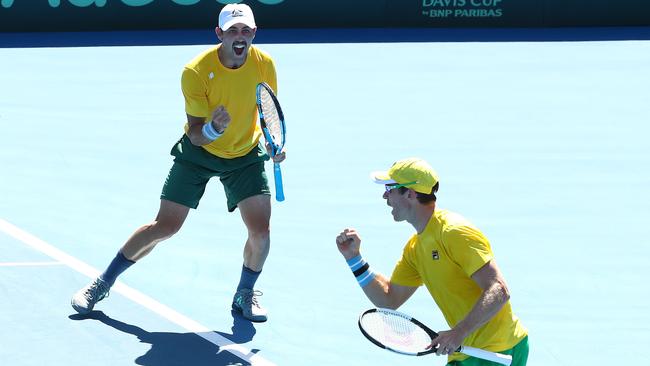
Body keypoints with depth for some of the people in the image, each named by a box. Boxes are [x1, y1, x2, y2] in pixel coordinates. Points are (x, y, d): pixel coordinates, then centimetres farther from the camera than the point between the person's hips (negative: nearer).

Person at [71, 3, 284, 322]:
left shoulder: (264, 64, -16)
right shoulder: (195, 72, -26)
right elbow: (195, 136, -25)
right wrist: (213, 128, -47)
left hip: (246, 155, 2)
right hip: (198, 152, -2)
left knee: (260, 231, -11)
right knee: (164, 227, -4)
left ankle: (245, 295, 16)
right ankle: (103, 283, 13)